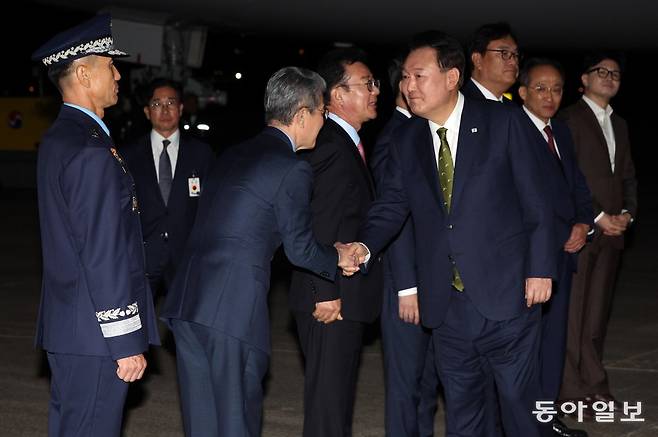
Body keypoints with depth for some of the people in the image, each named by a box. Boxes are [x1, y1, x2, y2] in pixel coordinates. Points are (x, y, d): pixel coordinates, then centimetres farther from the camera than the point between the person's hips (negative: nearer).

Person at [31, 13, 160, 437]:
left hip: (65, 323, 10)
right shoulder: (91, 152, -19)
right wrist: (126, 343, -18)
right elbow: (104, 257, -22)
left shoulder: (57, 140, 12)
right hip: (95, 330, -10)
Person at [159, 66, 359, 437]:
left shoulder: (232, 156, 16)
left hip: (186, 299, 7)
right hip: (235, 308, -7)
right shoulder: (293, 169, -7)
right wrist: (337, 257, 16)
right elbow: (300, 249, -4)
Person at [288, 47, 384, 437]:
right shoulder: (331, 147, -17)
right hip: (332, 299, -10)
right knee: (329, 399, -3)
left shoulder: (346, 143, 15)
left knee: (339, 394, 17)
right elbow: (320, 227, -21)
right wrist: (326, 293, -21)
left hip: (348, 296, 10)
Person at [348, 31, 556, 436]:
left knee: (520, 401, 6)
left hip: (507, 293, -4)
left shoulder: (502, 121, -5)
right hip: (448, 302, 4)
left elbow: (536, 202, -4)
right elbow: (392, 206, 4)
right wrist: (365, 246, -16)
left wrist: (540, 268, -8)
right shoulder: (406, 140, 6)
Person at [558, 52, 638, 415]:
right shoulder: (570, 119, -3)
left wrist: (627, 213, 3)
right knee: (574, 313, -5)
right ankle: (584, 388, -2)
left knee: (597, 313, 6)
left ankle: (585, 386, 9)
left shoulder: (619, 124, 20)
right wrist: (598, 217, -12)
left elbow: (627, 174, 20)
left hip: (612, 230, 7)